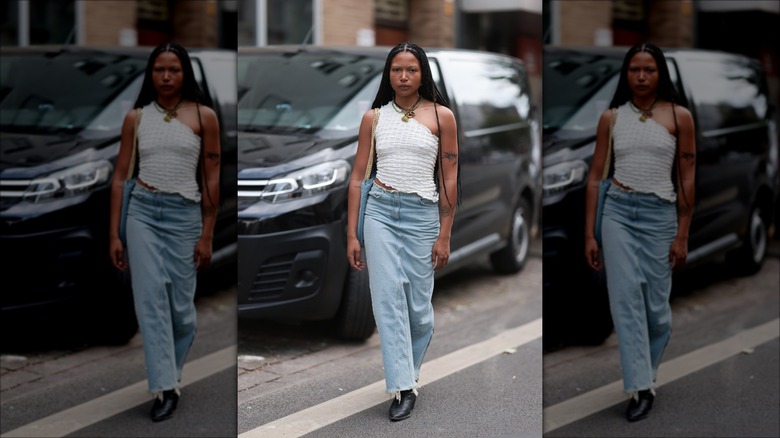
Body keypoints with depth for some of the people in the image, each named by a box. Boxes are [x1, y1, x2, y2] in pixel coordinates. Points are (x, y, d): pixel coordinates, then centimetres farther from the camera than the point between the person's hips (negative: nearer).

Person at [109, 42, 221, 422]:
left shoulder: (204, 116, 0)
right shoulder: (136, 117, 5)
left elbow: (211, 179, 2)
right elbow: (120, 177, 7)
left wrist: (206, 235, -1)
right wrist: (113, 234, 3)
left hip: (184, 214, -1)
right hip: (142, 211, 1)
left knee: (181, 303, 5)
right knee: (150, 298, -9)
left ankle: (170, 375, 27)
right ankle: (166, 387, -8)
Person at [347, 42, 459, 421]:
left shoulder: (441, 115, 2)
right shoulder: (374, 117, 7)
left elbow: (450, 179, 2)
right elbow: (358, 177, 8)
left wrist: (444, 236, -2)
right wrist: (351, 235, 4)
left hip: (422, 214, -1)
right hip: (380, 211, 1)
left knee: (418, 303, 4)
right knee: (388, 298, -8)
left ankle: (407, 373, 28)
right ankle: (404, 387, -5)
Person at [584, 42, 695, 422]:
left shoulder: (679, 116, 1)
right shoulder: (611, 117, 5)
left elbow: (687, 180, 2)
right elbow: (595, 177, 7)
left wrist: (682, 235, -1)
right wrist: (589, 234, 3)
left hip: (660, 215, -1)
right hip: (617, 212, 1)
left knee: (656, 303, 5)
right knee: (626, 298, -9)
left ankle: (645, 374, 28)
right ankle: (641, 387, -7)